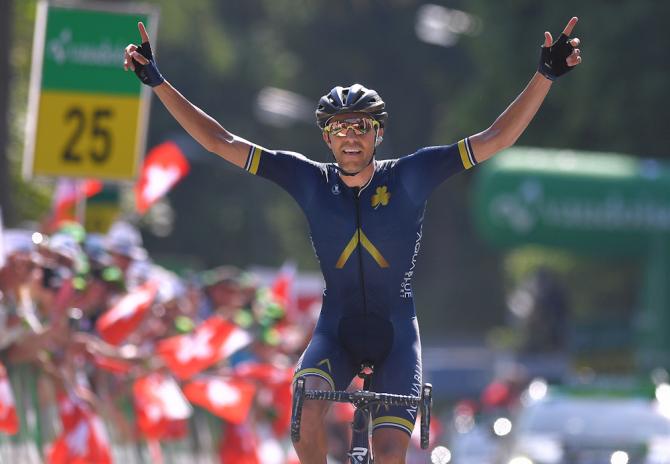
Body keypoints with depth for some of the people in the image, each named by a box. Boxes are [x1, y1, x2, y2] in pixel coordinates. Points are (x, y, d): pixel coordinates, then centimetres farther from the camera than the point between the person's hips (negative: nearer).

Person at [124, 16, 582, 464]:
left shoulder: (408, 177, -7)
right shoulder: (312, 181, -4)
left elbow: (495, 139, -11)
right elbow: (221, 143, -3)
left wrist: (545, 76, -21)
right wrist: (157, 81, -9)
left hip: (396, 331, 0)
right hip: (336, 328, 1)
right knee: (307, 405, -30)